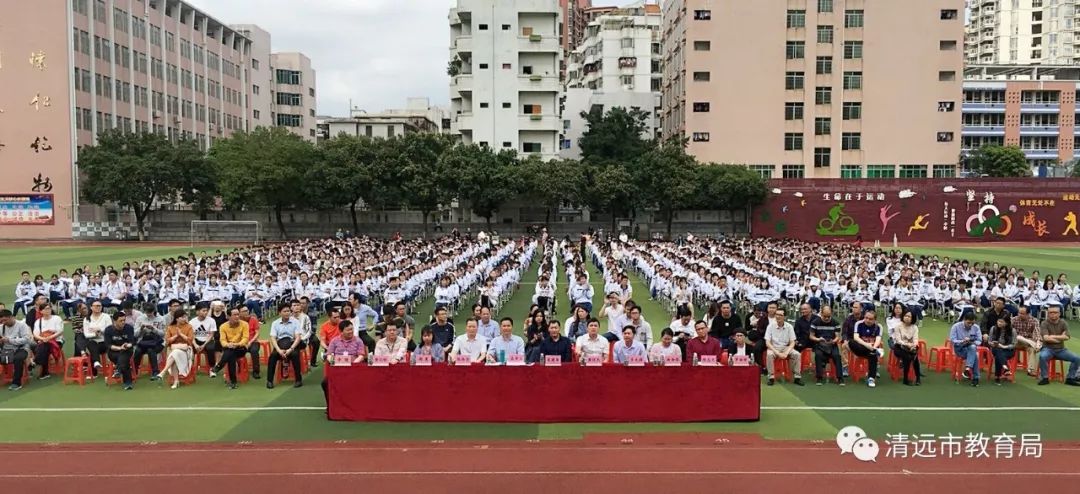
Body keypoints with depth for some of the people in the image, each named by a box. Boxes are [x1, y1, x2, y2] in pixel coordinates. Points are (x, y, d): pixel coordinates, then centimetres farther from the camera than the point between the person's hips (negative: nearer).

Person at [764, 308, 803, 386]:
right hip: (773, 347, -2)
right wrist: (777, 353, -22)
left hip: (786, 347, 2)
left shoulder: (789, 326, -3)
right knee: (769, 354, -34)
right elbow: (767, 343, -9)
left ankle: (797, 377, -14)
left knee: (797, 355, -25)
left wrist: (786, 353, -19)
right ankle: (771, 377, -26)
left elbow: (792, 343, -2)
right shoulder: (771, 326, -7)